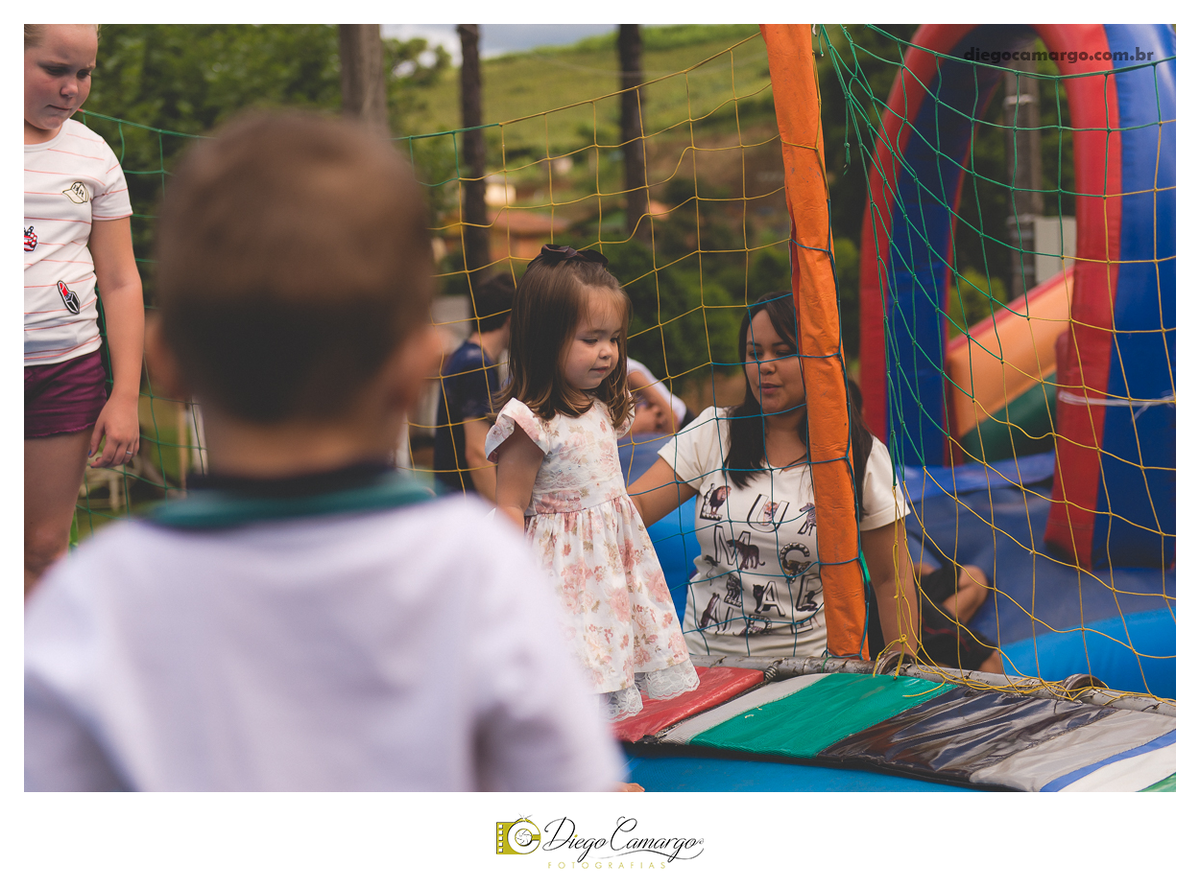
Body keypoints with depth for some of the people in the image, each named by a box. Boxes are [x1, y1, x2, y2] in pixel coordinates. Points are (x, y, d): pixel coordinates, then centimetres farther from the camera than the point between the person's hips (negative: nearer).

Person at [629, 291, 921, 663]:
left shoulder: (862, 456, 1)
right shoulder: (713, 433, 6)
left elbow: (893, 577, 6)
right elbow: (635, 505, -3)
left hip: (808, 665, -2)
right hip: (706, 656, 2)